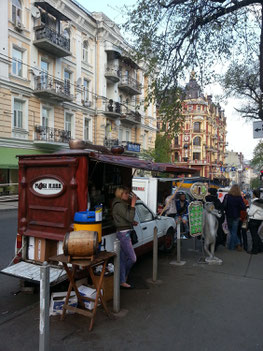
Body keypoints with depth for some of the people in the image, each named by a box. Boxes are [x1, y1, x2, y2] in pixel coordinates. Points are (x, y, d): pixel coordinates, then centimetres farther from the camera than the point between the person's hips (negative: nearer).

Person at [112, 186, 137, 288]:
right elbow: (130, 218, -21)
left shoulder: (122, 204, 15)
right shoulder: (119, 205, -16)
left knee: (123, 259, 14)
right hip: (123, 233, -10)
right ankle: (123, 277, 18)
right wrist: (133, 204, -19)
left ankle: (122, 281, 22)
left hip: (124, 233, 10)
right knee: (132, 258, -2)